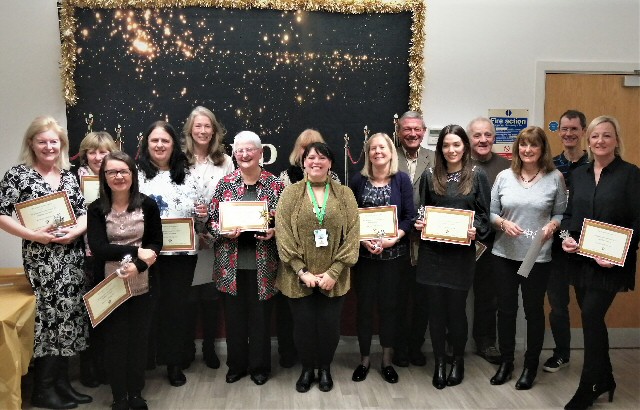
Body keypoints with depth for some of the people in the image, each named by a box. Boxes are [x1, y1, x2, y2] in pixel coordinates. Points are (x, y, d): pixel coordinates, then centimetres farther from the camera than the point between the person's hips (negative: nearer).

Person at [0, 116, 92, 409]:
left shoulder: (68, 176, 11)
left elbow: (85, 213, 10)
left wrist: (76, 231, -10)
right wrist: (34, 235, -18)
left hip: (72, 257, 5)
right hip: (41, 259, -5)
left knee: (69, 316, 9)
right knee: (49, 316, -3)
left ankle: (61, 384, 23)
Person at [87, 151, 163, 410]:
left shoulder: (147, 205, -3)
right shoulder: (96, 209, -3)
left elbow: (157, 243, -4)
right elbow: (98, 248, -12)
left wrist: (138, 266, -21)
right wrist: (136, 251, -18)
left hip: (141, 285, 1)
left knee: (139, 339, 10)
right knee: (114, 341, 8)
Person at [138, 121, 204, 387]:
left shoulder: (186, 176, 11)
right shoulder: (136, 174, -1)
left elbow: (197, 220, 15)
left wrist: (202, 215, -6)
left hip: (182, 253, 3)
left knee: (177, 306, 10)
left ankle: (175, 363, 25)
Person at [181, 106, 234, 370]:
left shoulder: (225, 162, 5)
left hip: (217, 240, 2)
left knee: (212, 296, 9)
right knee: (188, 297, 5)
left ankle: (209, 348, 25)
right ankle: (187, 349, 23)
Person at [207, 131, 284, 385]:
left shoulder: (275, 184, 0)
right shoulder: (225, 183, 3)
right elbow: (211, 218, 4)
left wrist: (273, 232, -16)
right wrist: (224, 232, -15)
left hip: (262, 263, -1)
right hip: (231, 262, 2)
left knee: (260, 314, 8)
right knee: (234, 314, 11)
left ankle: (259, 366, 26)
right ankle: (236, 365, 30)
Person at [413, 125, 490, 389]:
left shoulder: (477, 176, 3)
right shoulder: (429, 176, 6)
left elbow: (484, 213, 3)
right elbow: (420, 210, 11)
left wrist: (475, 230, -15)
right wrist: (418, 223, -9)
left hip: (462, 253, -1)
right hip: (432, 251, 1)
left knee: (456, 308, 5)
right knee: (435, 308, 6)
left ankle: (458, 361, 28)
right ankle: (439, 363, 22)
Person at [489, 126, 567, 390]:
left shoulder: (555, 178, -1)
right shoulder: (504, 177, 2)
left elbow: (562, 213, 5)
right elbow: (490, 212, 5)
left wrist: (552, 225, -16)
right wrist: (503, 223, -15)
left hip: (538, 256, -1)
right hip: (504, 254, 2)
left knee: (534, 310, 9)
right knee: (505, 309, 11)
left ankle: (530, 366, 27)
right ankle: (505, 362, 28)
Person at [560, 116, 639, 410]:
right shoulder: (578, 174, 11)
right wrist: (566, 237, -6)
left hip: (611, 262, -5)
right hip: (580, 259, 5)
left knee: (591, 317, -8)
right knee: (592, 319, 11)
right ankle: (604, 380, 30)